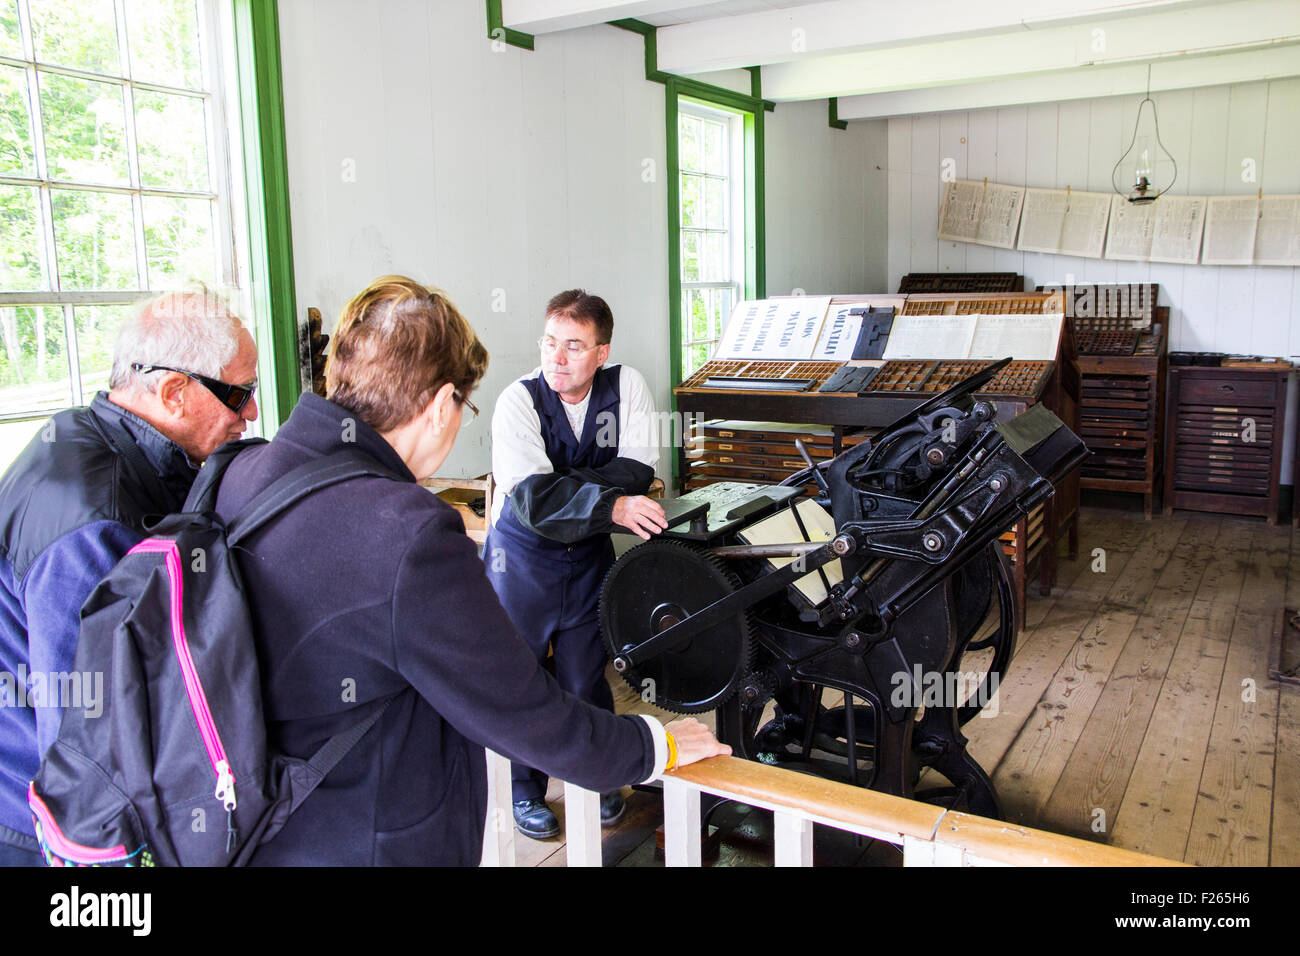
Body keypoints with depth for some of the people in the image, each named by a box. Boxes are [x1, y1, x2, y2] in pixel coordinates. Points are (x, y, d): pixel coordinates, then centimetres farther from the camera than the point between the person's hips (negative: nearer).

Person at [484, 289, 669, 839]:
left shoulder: (626, 386, -11)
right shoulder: (518, 402, -20)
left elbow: (638, 471, -18)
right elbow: (532, 498, -32)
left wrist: (563, 483, -27)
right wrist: (612, 506, -44)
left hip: (589, 553, 2)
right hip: (522, 552, -2)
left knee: (587, 675, 11)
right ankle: (525, 789, 29)